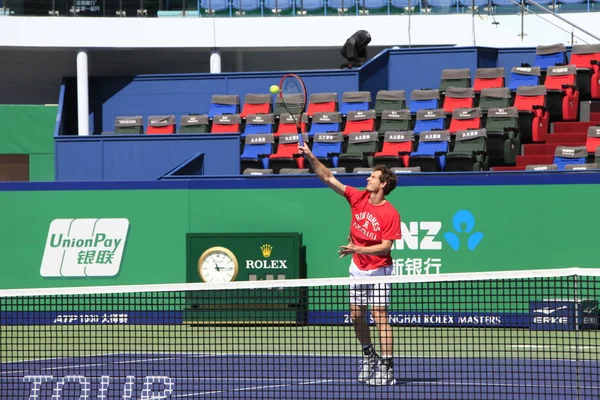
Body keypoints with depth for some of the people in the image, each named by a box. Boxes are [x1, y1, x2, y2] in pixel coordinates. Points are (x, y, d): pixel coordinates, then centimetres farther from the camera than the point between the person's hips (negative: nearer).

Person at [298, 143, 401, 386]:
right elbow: (328, 178, -3)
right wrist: (310, 157, -12)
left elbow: (385, 247, -21)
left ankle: (387, 367, -12)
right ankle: (369, 356, 29)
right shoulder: (358, 198, -4)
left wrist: (357, 249, -30)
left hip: (378, 270, -6)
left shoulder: (390, 214, -19)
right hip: (358, 268, 6)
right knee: (356, 316, 10)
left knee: (379, 316, -11)